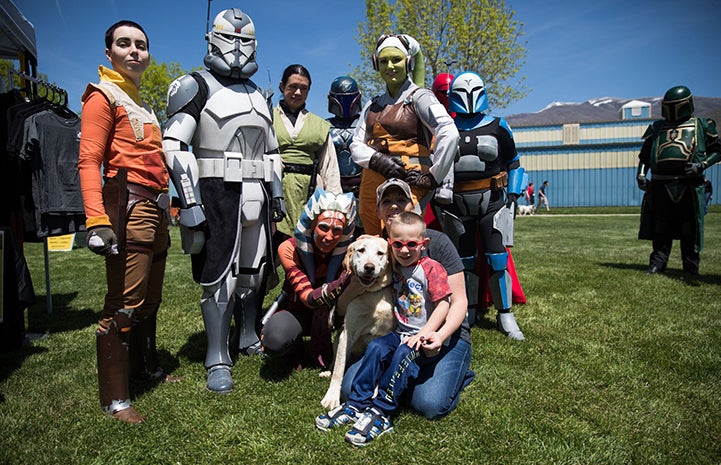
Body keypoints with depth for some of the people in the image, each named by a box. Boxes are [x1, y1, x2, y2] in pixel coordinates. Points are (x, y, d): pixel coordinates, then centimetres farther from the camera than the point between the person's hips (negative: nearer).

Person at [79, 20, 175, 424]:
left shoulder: (143, 104, 22)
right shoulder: (103, 96, -1)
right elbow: (89, 162, -11)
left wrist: (166, 208, 16)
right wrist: (97, 220, -22)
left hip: (155, 210, 8)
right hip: (129, 207, -8)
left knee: (150, 299, 16)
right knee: (124, 304, -7)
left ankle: (146, 367, 31)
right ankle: (114, 398, 2)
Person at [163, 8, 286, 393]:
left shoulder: (259, 96, 20)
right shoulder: (197, 86, -1)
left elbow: (271, 152, 24)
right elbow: (174, 147, -10)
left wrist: (277, 193, 16)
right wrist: (189, 202, -17)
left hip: (256, 197, 6)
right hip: (217, 193, -6)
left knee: (255, 271, 12)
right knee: (220, 275, -5)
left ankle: (248, 339, 30)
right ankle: (218, 362, 5)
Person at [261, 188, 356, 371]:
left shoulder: (347, 251, -19)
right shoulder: (289, 249, -24)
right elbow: (309, 298, -32)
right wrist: (345, 279, -48)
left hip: (328, 315, 2)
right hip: (297, 311, -2)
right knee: (275, 340, -35)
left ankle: (321, 354, -9)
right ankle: (296, 352, 1)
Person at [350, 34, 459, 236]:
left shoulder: (419, 97, 1)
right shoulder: (372, 106, 20)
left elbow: (449, 134, -13)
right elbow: (356, 145, 11)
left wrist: (433, 177, -13)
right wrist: (377, 160, -10)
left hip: (406, 182, -6)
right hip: (371, 185, 6)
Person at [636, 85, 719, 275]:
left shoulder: (702, 125, 11)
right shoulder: (656, 127, 17)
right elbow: (644, 154, 20)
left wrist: (702, 165, -8)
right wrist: (641, 174, 4)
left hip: (689, 185, -2)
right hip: (661, 186, 2)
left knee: (689, 228, 2)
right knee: (660, 227, 4)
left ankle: (691, 265, 12)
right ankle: (657, 263, 10)